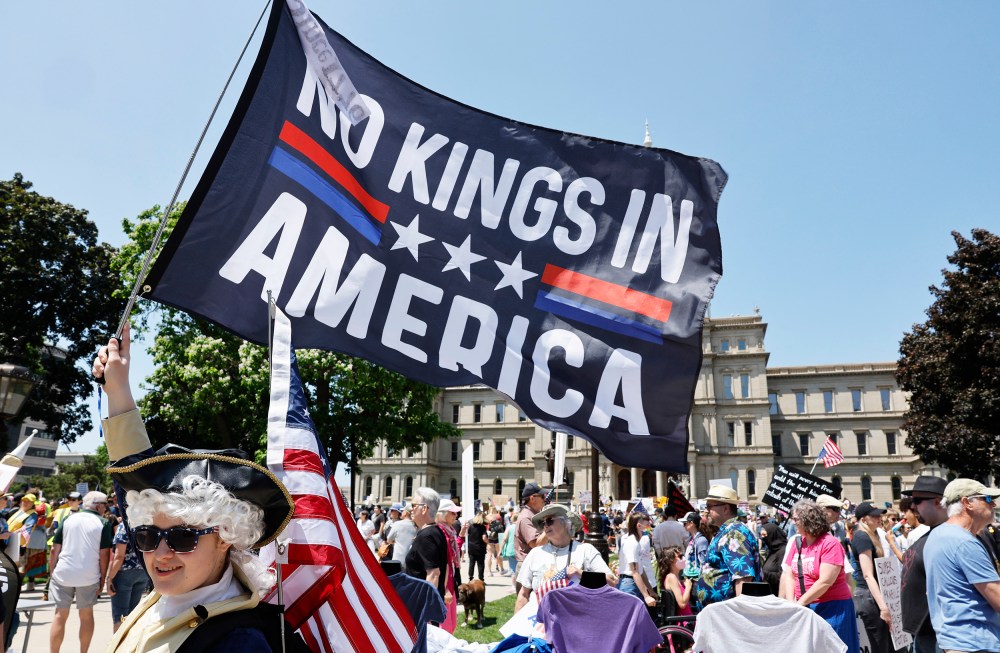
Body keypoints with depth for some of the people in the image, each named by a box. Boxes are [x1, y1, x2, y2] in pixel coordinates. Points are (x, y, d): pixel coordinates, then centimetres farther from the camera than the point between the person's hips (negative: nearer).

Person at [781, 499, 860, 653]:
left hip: (831, 608, -5)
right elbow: (788, 575, 4)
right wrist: (791, 604, -9)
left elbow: (825, 582, -18)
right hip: (804, 609, 5)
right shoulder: (796, 542, 6)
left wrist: (800, 603, -17)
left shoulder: (830, 544, -13)